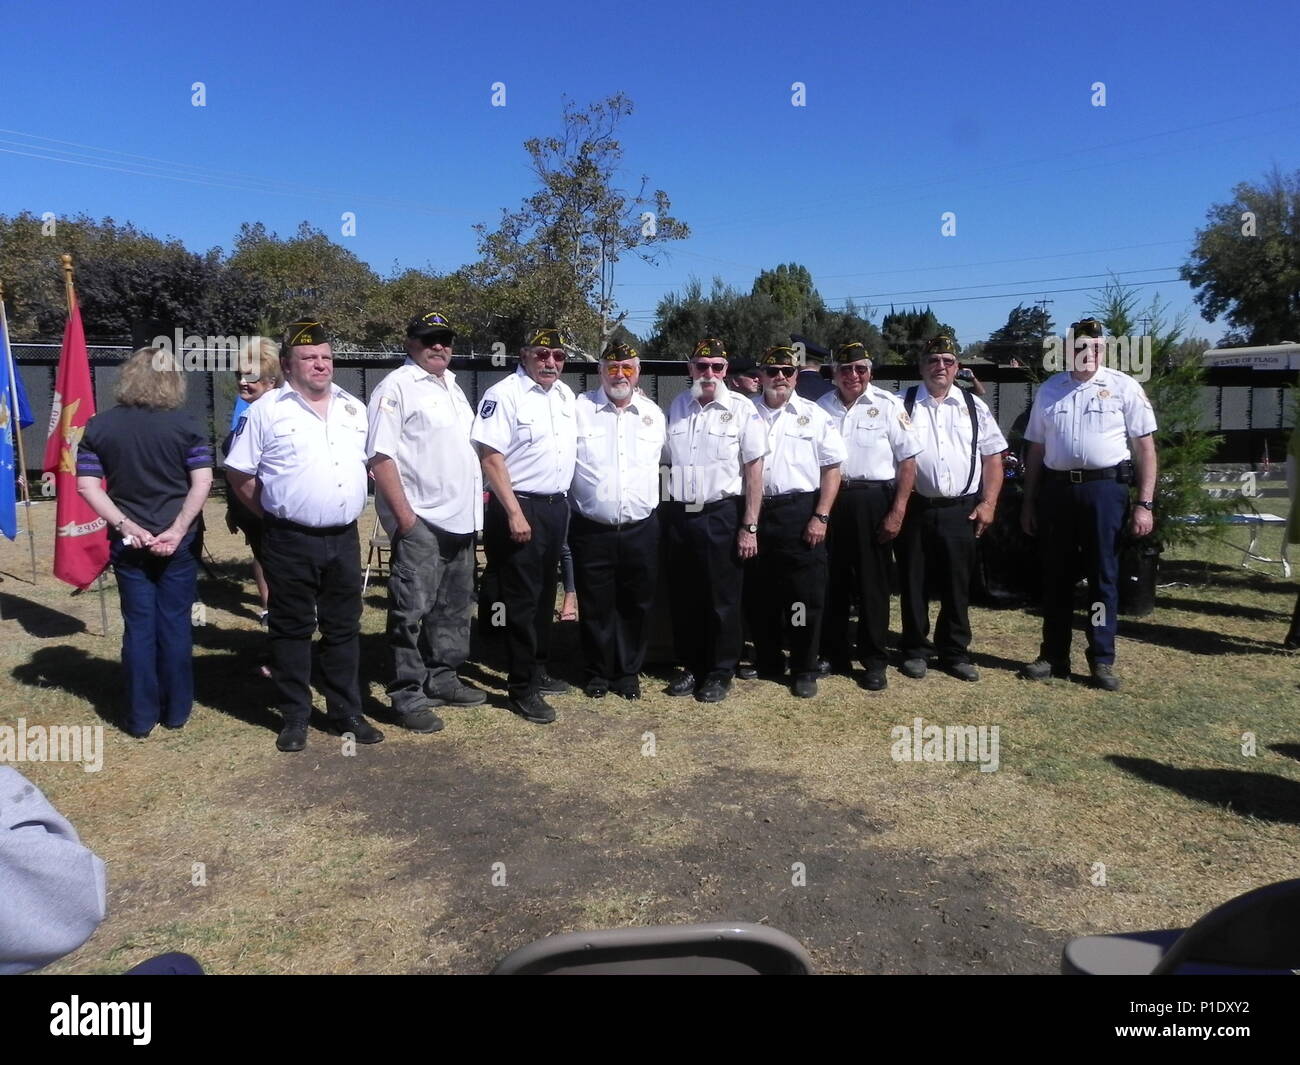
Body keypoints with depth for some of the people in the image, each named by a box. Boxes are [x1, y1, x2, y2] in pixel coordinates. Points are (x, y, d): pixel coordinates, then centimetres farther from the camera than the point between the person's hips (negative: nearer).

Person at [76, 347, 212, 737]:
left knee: (138, 626, 9)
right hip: (178, 542, -1)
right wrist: (179, 529, -13)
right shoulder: (186, 425, -6)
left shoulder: (99, 426, 0)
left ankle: (141, 717, 16)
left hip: (128, 543, 2)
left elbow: (87, 486, -6)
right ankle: (176, 711, 18)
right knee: (175, 623, 8)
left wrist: (125, 525, -8)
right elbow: (202, 483, -14)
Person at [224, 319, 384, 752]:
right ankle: (295, 717, 19)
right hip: (291, 541, -4)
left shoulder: (354, 408, 10)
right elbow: (239, 474, -1)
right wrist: (272, 512, 2)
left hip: (344, 537, 4)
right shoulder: (266, 410, -4)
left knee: (344, 628, 12)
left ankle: (346, 712, 23)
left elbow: (370, 461, 20)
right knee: (292, 630, 6)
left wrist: (351, 504, 13)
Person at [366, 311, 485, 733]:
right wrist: (404, 514, -20)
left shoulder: (452, 387, 18)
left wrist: (477, 490, 16)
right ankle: (408, 695, 6)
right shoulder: (396, 387, -8)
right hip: (419, 522, -8)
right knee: (412, 610, -3)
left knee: (454, 606, 15)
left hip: (460, 519, 9)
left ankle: (442, 678, 28)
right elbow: (380, 456, -16)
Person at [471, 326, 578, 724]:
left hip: (557, 506, 8)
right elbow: (491, 457, -17)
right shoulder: (504, 395, -12)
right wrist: (514, 513, -22)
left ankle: (537, 671, 30)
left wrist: (566, 502, 15)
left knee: (545, 595, 16)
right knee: (522, 599, -3)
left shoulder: (565, 394, 12)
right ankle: (521, 689, 6)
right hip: (520, 508, -8)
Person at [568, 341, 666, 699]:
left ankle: (628, 672, 26)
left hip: (640, 530, 2)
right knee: (595, 606, 7)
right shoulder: (580, 408, -1)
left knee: (635, 606, 10)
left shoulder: (653, 413, 9)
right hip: (592, 530, -2)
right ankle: (598, 672, 25)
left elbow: (663, 460, 20)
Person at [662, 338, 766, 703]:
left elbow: (754, 469, -6)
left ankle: (721, 672, 18)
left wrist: (749, 526, -10)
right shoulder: (676, 408, 8)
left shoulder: (741, 409, -5)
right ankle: (692, 666, 27)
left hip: (722, 515, -4)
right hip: (680, 515, 4)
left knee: (723, 600, 4)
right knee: (684, 598, 12)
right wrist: (666, 515, 7)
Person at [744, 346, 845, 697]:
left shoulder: (815, 416, 2)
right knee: (760, 594, 11)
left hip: (801, 513, -2)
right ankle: (766, 662, 26)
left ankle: (804, 670, 13)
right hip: (756, 514, 3)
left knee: (805, 596, 0)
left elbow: (832, 469, 0)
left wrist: (820, 517, -8)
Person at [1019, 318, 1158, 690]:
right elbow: (1035, 449, 13)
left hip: (1104, 488, -3)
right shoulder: (1049, 389, 10)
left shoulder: (1123, 387, 0)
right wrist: (1028, 502, 10)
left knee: (1103, 575, 4)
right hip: (1057, 488, 3)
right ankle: (1053, 656, 20)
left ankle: (1102, 660, 14)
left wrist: (1145, 504, -9)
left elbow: (1146, 447, -2)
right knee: (1055, 575, 9)